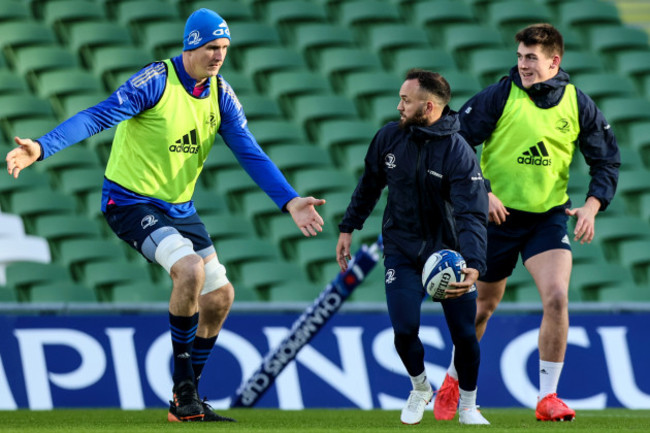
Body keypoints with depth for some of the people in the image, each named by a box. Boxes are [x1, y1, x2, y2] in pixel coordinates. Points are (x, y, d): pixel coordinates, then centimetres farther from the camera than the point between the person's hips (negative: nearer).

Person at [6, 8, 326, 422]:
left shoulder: (221, 93, 1)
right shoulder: (156, 81, -19)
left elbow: (251, 153, 0)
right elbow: (99, 116, -28)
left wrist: (289, 201, -12)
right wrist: (42, 148, -42)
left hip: (179, 208, 8)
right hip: (131, 200, -8)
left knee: (220, 295, 6)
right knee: (190, 269, -29)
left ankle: (189, 400, 21)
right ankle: (183, 392, -15)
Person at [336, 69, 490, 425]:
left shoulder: (459, 153, -20)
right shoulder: (389, 138, -6)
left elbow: (472, 216, -27)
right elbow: (369, 185, 12)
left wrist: (474, 266, -40)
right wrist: (348, 228, 13)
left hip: (448, 252, -2)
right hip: (402, 251, 2)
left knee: (464, 336, -3)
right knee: (404, 330, -13)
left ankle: (468, 406, 23)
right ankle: (420, 389, 18)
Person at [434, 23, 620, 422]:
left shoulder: (578, 105, -3)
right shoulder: (498, 98, -10)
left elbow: (607, 161, 5)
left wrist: (592, 206, -9)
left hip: (550, 217, 1)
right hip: (498, 214, -1)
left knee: (557, 298, -19)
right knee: (484, 306, 11)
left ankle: (548, 397, -8)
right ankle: (453, 381, 36)